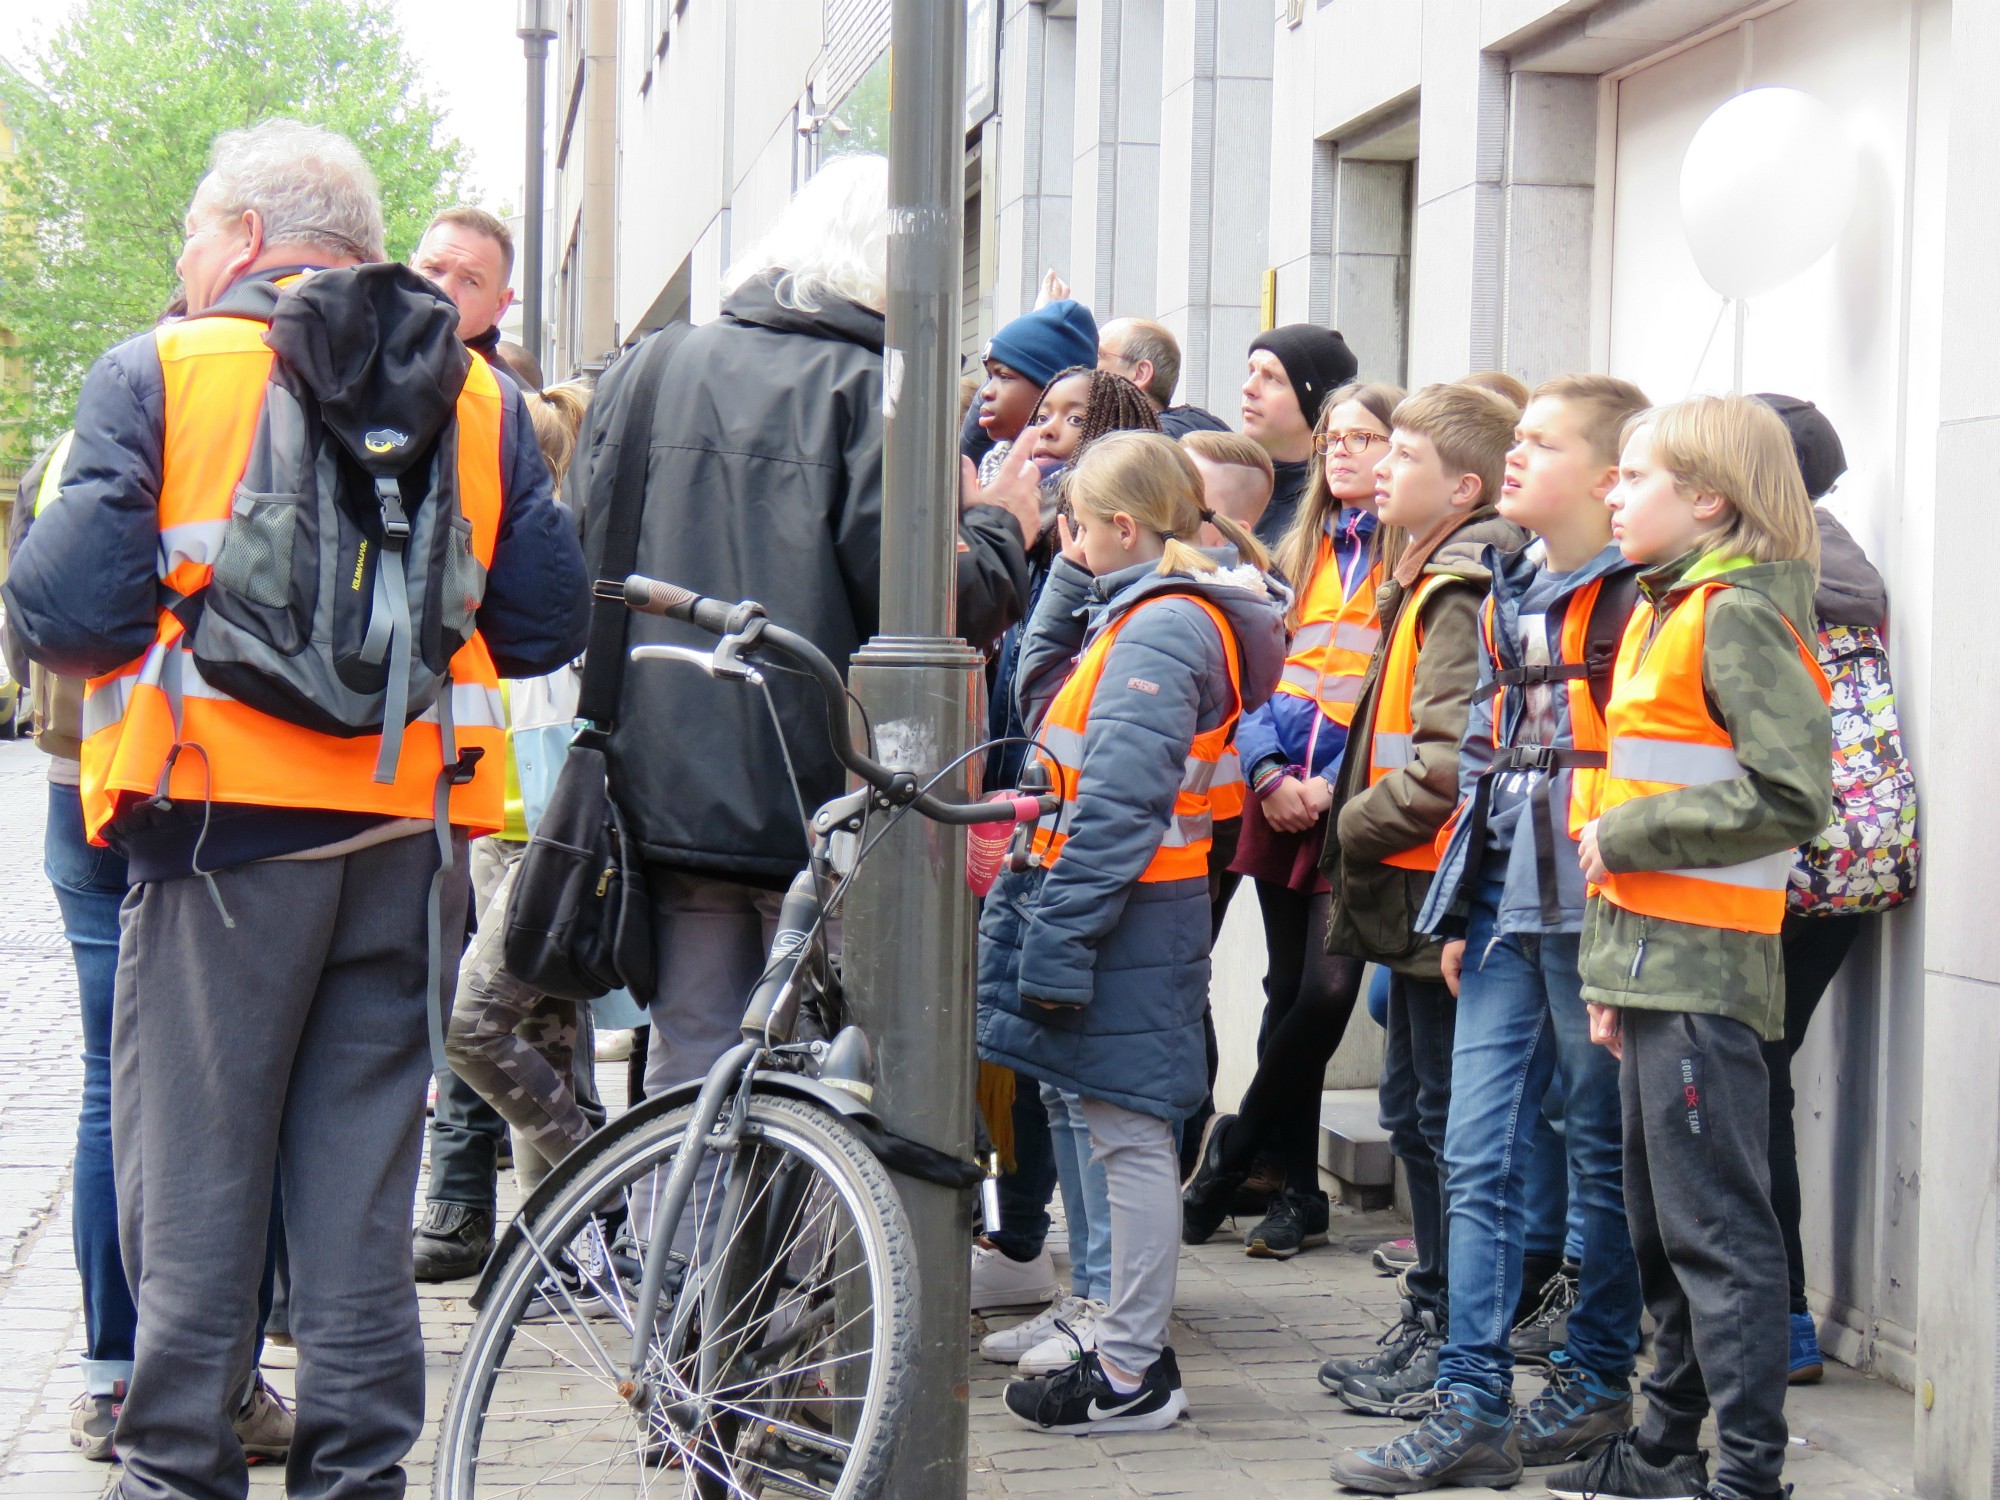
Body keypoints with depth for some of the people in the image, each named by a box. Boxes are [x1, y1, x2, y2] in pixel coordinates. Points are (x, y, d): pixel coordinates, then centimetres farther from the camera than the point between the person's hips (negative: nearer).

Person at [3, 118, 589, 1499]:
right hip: (411, 838, 4)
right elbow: (547, 625, 6)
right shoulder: (478, 397, 8)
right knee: (365, 1175, 11)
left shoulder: (157, 374, -4)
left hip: (224, 827, -3)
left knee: (194, 1172, 6)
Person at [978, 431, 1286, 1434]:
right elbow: (1042, 697, 20)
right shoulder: (1142, 613, 14)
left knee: (1129, 1138, -4)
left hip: (1126, 913, -10)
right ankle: (1125, 1346, 22)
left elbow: (1117, 805, -22)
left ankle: (1130, 1379, 2)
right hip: (1120, 905, 10)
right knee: (1118, 1134, 14)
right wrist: (1071, 580, 12)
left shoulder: (1159, 627, -17)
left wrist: (1055, 938, -22)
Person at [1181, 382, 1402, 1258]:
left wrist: (1336, 782, -15)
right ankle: (1295, 1193, 15)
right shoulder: (1299, 554, 17)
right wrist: (1269, 772, -3)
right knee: (1288, 989, 8)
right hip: (1282, 802, 6)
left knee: (1328, 985, -14)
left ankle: (1236, 1146, 6)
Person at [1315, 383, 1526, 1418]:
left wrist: (1359, 828, -15)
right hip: (1416, 900, 11)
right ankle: (1431, 1322, 24)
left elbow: (1452, 757, -25)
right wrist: (1355, 814, 13)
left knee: (1447, 1118, -4)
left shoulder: (1465, 593, -17)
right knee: (1414, 1110, 15)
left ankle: (1455, 1338, 4)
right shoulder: (1429, 582, 16)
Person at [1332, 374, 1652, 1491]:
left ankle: (1600, 1384, 19)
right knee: (1480, 1157, 3)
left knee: (1606, 1157, 6)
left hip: (1594, 916, -7)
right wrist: (1458, 910, 18)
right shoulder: (1510, 592, 15)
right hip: (1507, 915, 8)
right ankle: (1475, 1411, 5)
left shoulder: (1636, 597, -9)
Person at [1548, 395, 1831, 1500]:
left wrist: (1626, 836, -15)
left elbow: (1789, 795, -22)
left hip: (1704, 965, -10)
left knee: (1717, 1228, -6)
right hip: (1649, 959, 10)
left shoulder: (1739, 617, -12)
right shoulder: (1661, 616, 18)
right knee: (1660, 1228, 17)